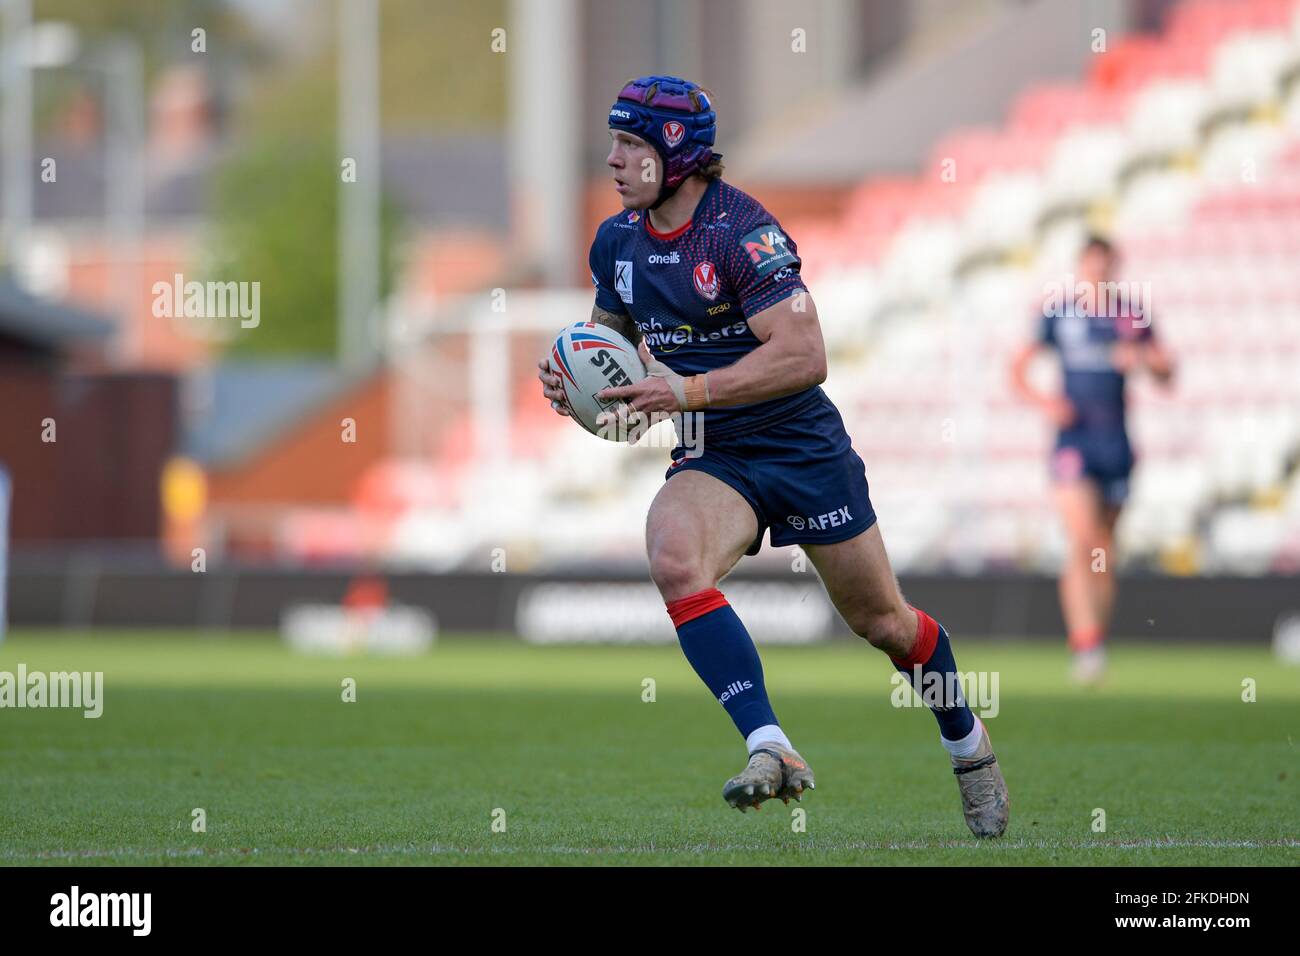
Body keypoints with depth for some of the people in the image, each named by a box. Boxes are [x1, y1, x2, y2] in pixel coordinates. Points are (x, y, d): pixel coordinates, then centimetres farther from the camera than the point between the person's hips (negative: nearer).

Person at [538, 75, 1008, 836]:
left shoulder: (742, 231, -20)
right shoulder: (618, 242, 1)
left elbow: (805, 356, -27)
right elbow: (612, 334, 20)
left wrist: (688, 390, -32)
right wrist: (574, 381, -3)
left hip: (804, 449, -4)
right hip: (712, 459, 4)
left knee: (882, 622, 9)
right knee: (674, 559, -30)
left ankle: (968, 743, 38)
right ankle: (771, 751, -32)